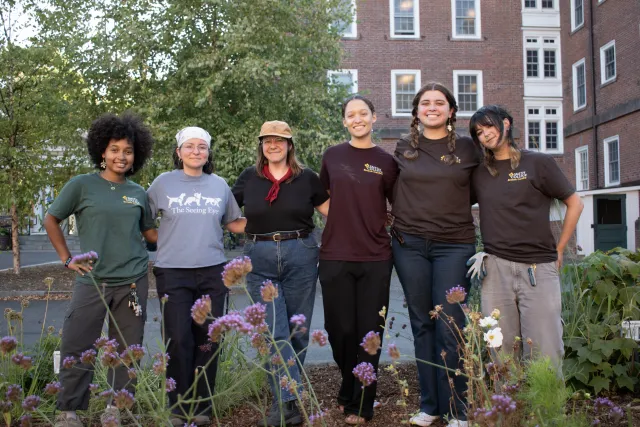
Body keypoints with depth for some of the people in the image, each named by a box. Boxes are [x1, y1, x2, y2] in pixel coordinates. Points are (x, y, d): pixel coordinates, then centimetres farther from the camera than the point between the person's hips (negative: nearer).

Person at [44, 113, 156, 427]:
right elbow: (51, 220, 6)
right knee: (76, 347, 1)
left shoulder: (139, 194, 7)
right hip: (92, 282, -2)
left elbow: (151, 233, 16)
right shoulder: (81, 185, -2)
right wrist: (67, 258, 0)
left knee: (126, 349, 8)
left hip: (133, 282, 3)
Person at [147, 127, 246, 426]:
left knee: (207, 340, 5)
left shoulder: (219, 185, 10)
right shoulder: (163, 183, 4)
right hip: (173, 272, -2)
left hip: (212, 271, 2)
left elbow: (234, 224, 18)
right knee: (179, 340, -3)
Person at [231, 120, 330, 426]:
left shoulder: (306, 177, 4)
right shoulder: (249, 178, 7)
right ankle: (289, 399, -3)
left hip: (301, 256, 0)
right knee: (274, 332, -6)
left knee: (297, 330, 6)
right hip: (260, 260, 0)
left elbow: (332, 212, 10)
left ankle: (282, 396, 21)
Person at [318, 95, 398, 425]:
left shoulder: (386, 161, 2)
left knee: (369, 331, 4)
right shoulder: (332, 156, 5)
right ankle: (349, 391, 32)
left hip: (375, 258, -1)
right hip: (335, 256, 1)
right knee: (341, 330, 6)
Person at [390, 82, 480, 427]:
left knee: (449, 325, -4)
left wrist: (454, 210, 4)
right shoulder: (404, 148, 8)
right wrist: (400, 218, 8)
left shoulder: (467, 148, 5)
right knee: (422, 324, 7)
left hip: (453, 245, -1)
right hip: (409, 245, 2)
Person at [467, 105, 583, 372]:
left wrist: (558, 251, 6)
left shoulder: (538, 163, 3)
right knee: (501, 350, 4)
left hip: (538, 268, -2)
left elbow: (574, 204, 8)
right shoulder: (479, 174, 11)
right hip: (495, 269, 3)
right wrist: (481, 251, 11)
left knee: (545, 353, -3)